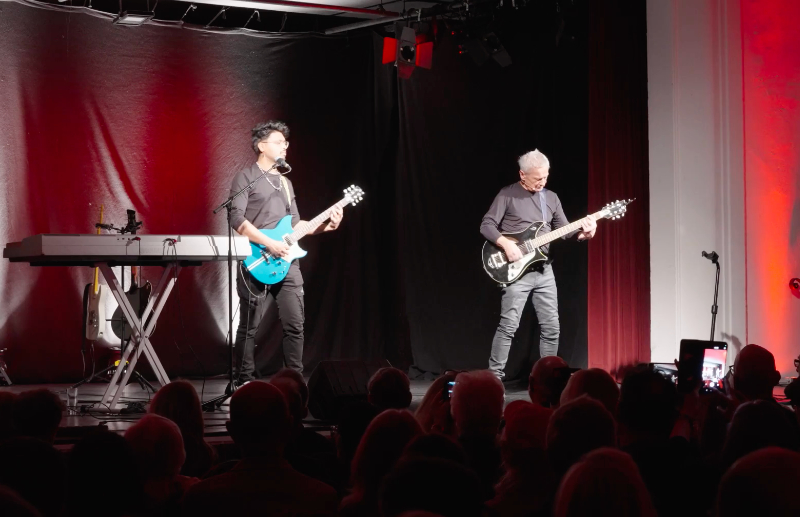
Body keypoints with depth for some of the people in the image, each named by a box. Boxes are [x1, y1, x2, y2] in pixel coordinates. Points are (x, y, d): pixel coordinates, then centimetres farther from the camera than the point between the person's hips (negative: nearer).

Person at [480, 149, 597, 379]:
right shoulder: (508, 195, -4)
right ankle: (495, 377, -5)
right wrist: (506, 244, -22)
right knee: (508, 326, -11)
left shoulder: (551, 198, 13)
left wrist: (583, 232, -7)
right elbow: (486, 226, -8)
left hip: (544, 270, 6)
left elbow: (564, 230, 13)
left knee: (551, 327, 6)